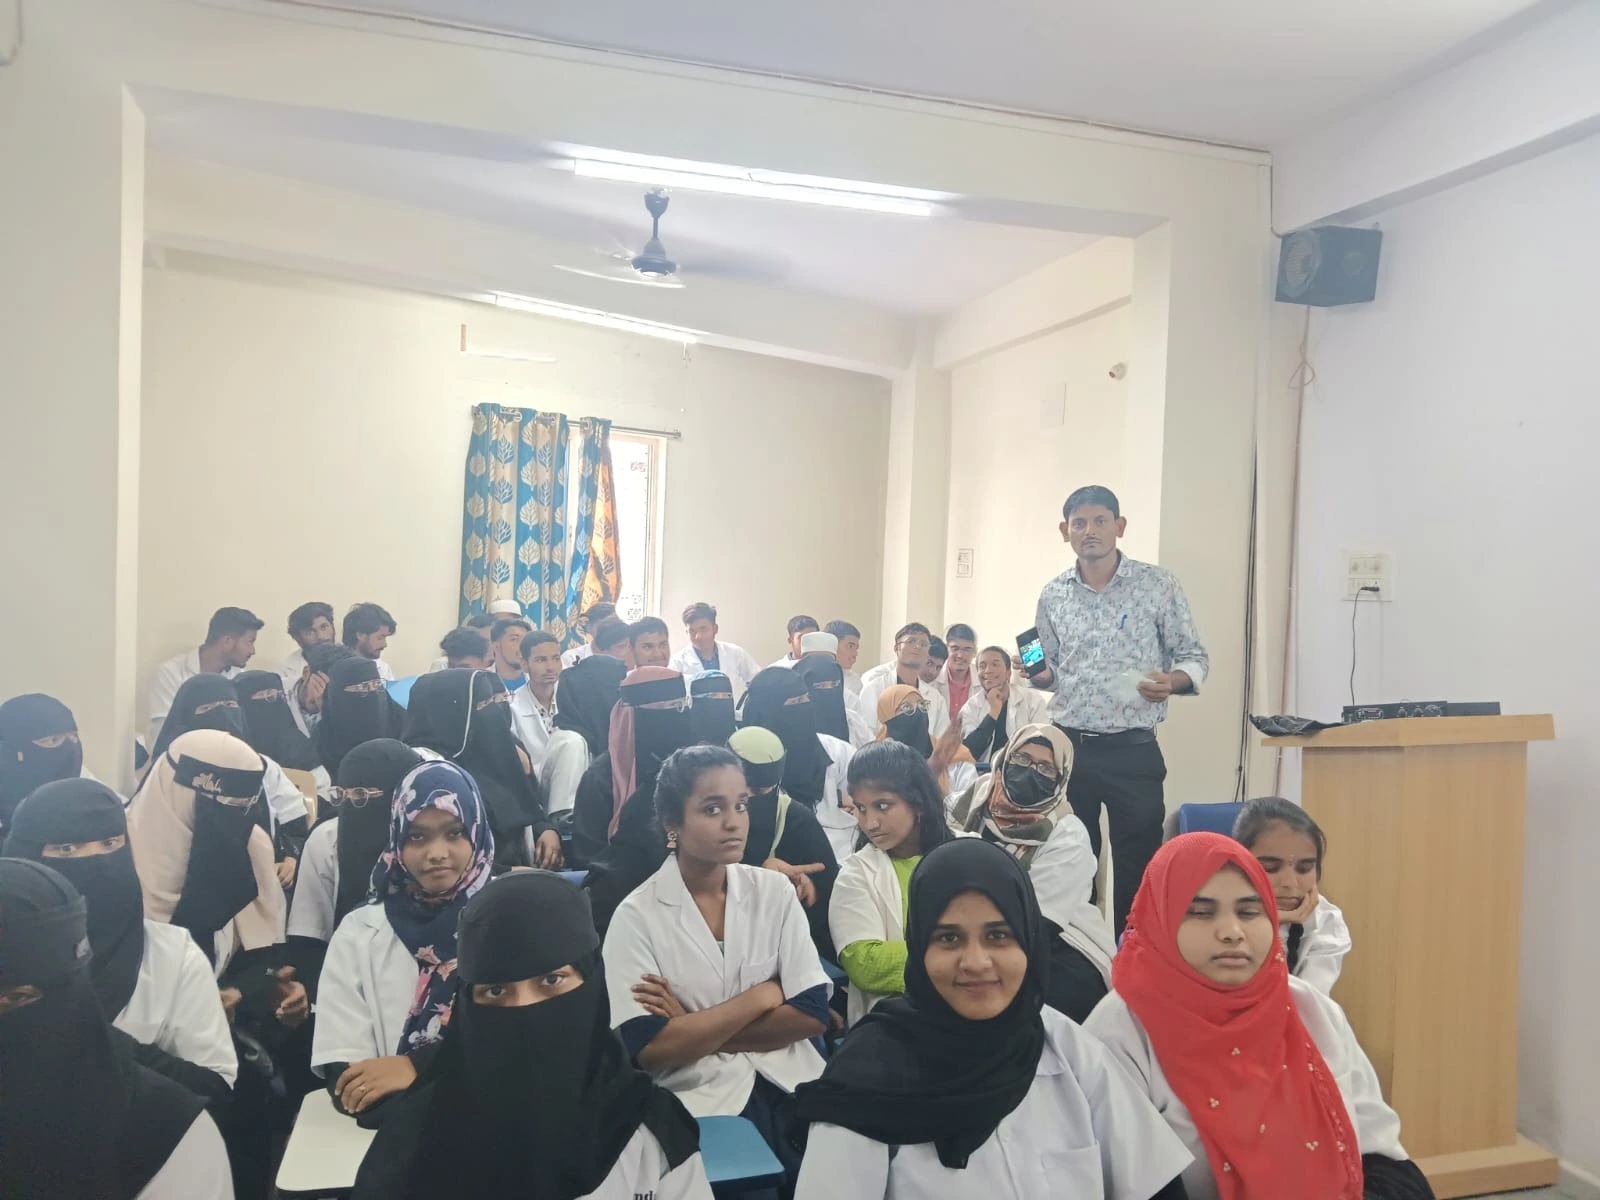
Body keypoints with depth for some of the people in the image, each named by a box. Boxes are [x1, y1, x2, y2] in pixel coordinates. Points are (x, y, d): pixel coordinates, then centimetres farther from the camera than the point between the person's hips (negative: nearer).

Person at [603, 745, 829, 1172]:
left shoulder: (775, 891, 3)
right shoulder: (637, 916, -6)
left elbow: (812, 1013, -2)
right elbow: (649, 1048, -13)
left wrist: (694, 1029, -9)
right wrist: (764, 995, -8)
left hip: (789, 1084, 4)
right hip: (703, 1099, -4)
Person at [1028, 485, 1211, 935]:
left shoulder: (1157, 585, -3)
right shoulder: (1053, 594, 6)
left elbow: (1194, 658, 1)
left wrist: (1173, 682, -20)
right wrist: (1036, 673, -7)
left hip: (1132, 751, -3)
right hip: (1066, 746, 3)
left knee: (1137, 868, 3)